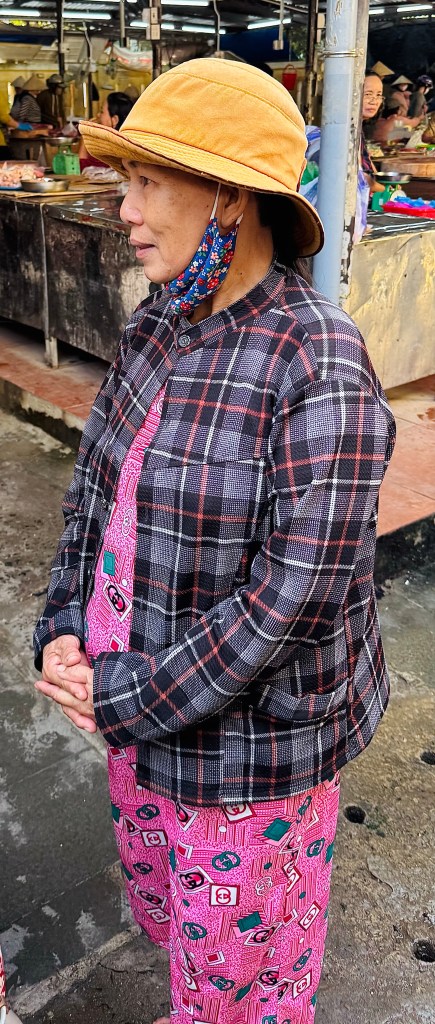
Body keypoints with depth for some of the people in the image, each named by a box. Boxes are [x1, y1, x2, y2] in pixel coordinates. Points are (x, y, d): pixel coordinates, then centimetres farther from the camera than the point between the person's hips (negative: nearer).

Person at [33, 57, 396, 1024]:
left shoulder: (319, 371, -25)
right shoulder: (156, 328, -1)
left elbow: (298, 598, -25)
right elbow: (94, 488, 6)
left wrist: (129, 695, -18)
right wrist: (65, 632, -7)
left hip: (251, 734, -7)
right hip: (140, 701, 8)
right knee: (165, 907, 31)